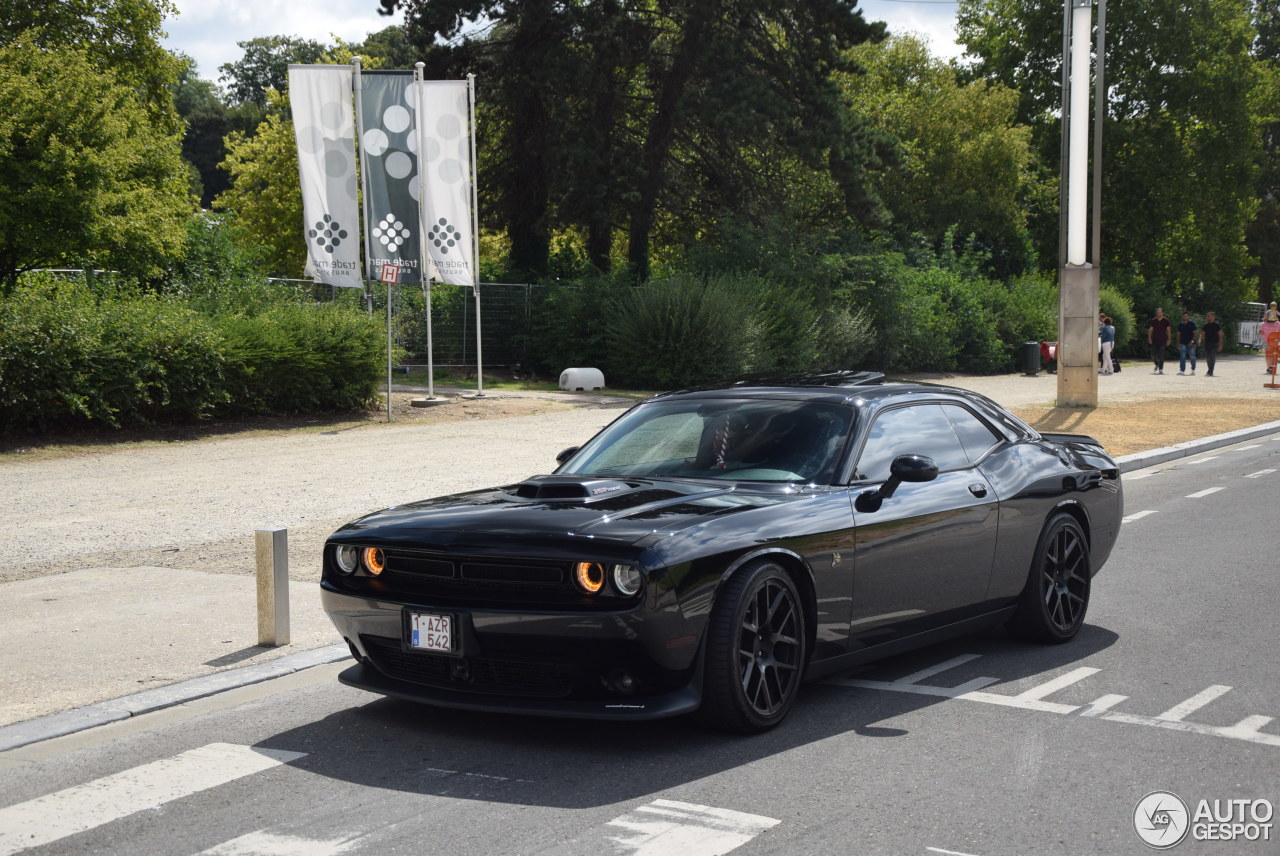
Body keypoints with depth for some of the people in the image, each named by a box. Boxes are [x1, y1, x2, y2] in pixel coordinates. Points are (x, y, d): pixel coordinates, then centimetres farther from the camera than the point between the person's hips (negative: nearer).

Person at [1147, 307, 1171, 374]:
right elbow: (1150, 330, 6)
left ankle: (1161, 369, -1)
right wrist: (1149, 338, -4)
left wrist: (1168, 339, -2)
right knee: (1153, 355, 0)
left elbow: (1168, 330, 4)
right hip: (1154, 340, 2)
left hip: (1162, 341, -2)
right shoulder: (1153, 321, 6)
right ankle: (1157, 364, 28)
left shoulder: (1166, 320, 2)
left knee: (1161, 355, -5)